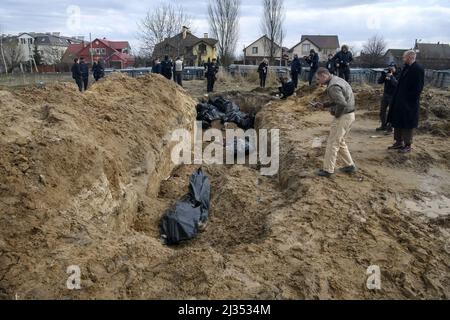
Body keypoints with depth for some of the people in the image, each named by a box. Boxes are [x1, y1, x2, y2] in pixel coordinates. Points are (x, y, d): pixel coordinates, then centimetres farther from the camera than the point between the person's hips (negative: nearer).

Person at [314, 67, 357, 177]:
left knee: (333, 143, -1)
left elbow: (342, 103, -30)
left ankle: (328, 170, 7)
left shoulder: (333, 86, -21)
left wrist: (336, 114, -14)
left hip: (343, 117, -10)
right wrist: (325, 105, 11)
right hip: (349, 115, 10)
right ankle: (350, 165, 27)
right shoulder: (338, 80, 12)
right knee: (340, 142, 20)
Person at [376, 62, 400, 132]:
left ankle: (389, 127, 1)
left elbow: (396, 84, -23)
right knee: (382, 111, 11)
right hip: (385, 95, 6)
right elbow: (379, 81, -3)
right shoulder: (386, 74, 6)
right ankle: (383, 125, 23)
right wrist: (383, 75, -18)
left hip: (393, 96, -5)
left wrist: (391, 77, -31)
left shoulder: (397, 76, -7)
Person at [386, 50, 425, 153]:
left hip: (409, 102, -8)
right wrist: (396, 97, 10)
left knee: (407, 124, 1)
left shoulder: (418, 69, -14)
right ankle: (399, 142, 25)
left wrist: (411, 99, -18)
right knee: (397, 122, 13)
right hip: (399, 100, 8)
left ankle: (407, 145, 12)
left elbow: (418, 87, -17)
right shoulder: (406, 68, 11)